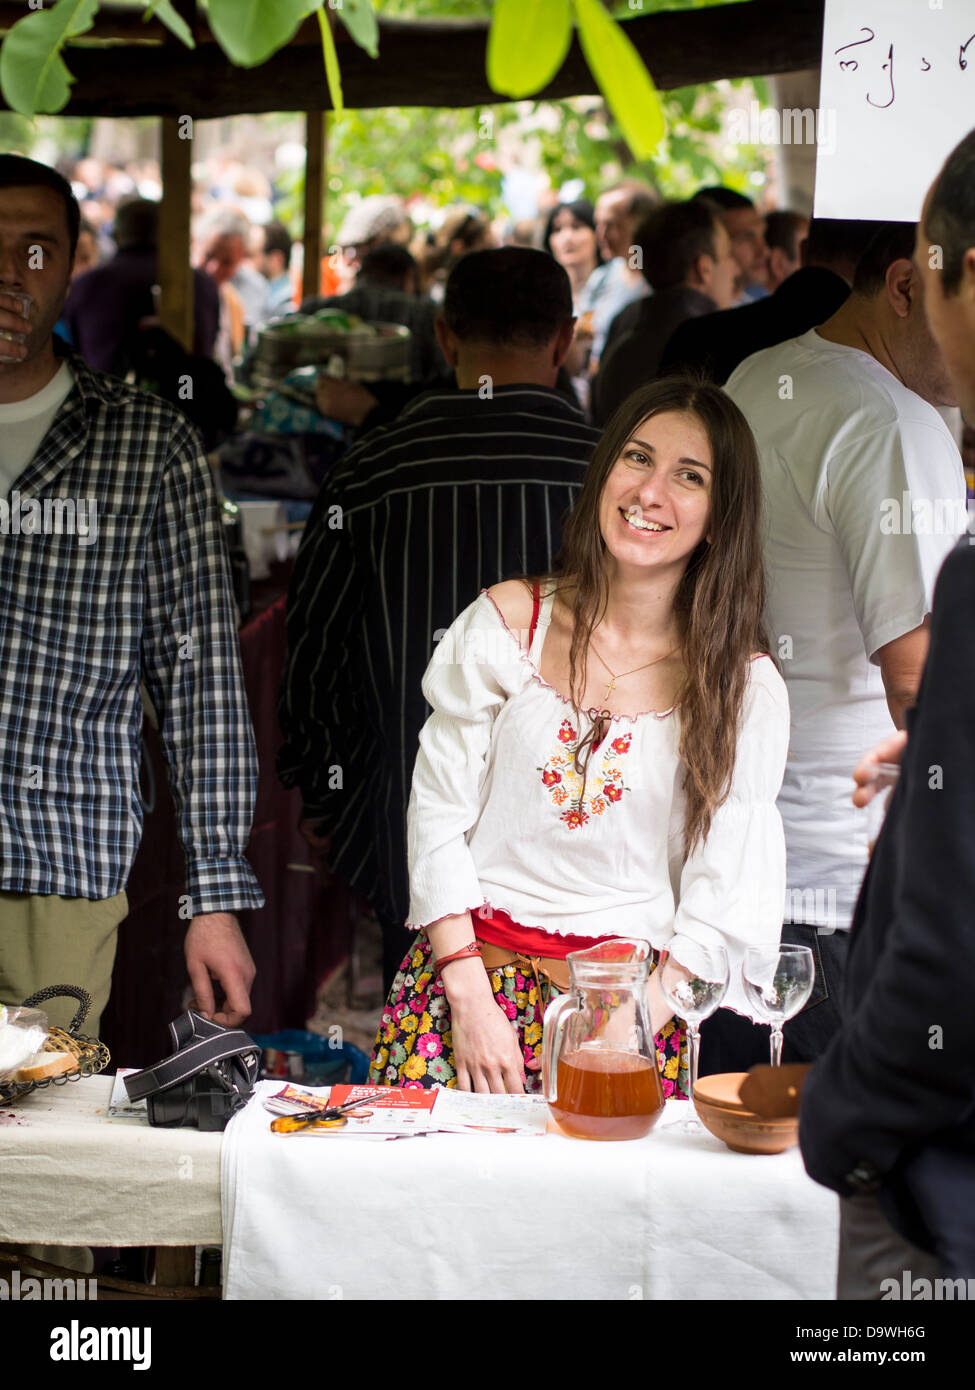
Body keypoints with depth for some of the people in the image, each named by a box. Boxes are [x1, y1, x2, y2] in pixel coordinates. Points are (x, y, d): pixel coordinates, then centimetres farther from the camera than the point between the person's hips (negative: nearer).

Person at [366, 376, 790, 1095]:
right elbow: (439, 815, 3)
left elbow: (723, 909, -1)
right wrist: (471, 1001, -7)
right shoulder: (507, 621, 3)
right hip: (471, 965, 1)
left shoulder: (745, 686, 1)